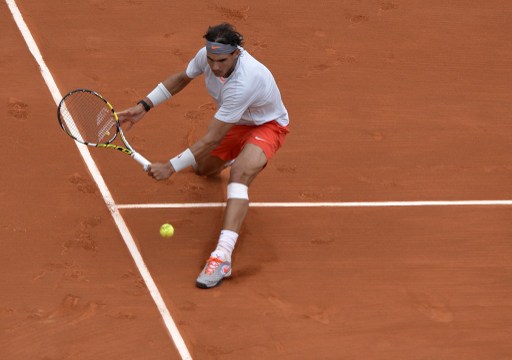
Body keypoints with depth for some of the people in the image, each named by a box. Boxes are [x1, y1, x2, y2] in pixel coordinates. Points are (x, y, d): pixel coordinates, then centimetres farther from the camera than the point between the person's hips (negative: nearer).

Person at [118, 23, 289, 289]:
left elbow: (212, 139, -38)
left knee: (240, 173, -36)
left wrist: (171, 167, -33)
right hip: (236, 124, 8)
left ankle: (222, 257, -51)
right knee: (202, 169, 22)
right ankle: (230, 158, 63)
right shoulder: (207, 56, -21)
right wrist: (144, 106, -5)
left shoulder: (243, 83, -43)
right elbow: (182, 78, 4)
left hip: (267, 125, -8)